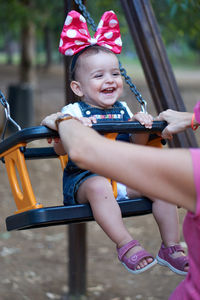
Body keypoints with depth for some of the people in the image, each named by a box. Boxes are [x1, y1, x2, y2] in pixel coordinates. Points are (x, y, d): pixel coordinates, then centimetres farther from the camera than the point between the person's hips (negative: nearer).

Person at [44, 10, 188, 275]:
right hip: (83, 179, -6)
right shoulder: (73, 112, -4)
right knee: (99, 186, -39)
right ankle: (126, 245, -34)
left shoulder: (123, 110, 13)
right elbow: (60, 150, -16)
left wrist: (142, 127, -5)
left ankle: (171, 248, -7)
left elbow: (137, 148, 14)